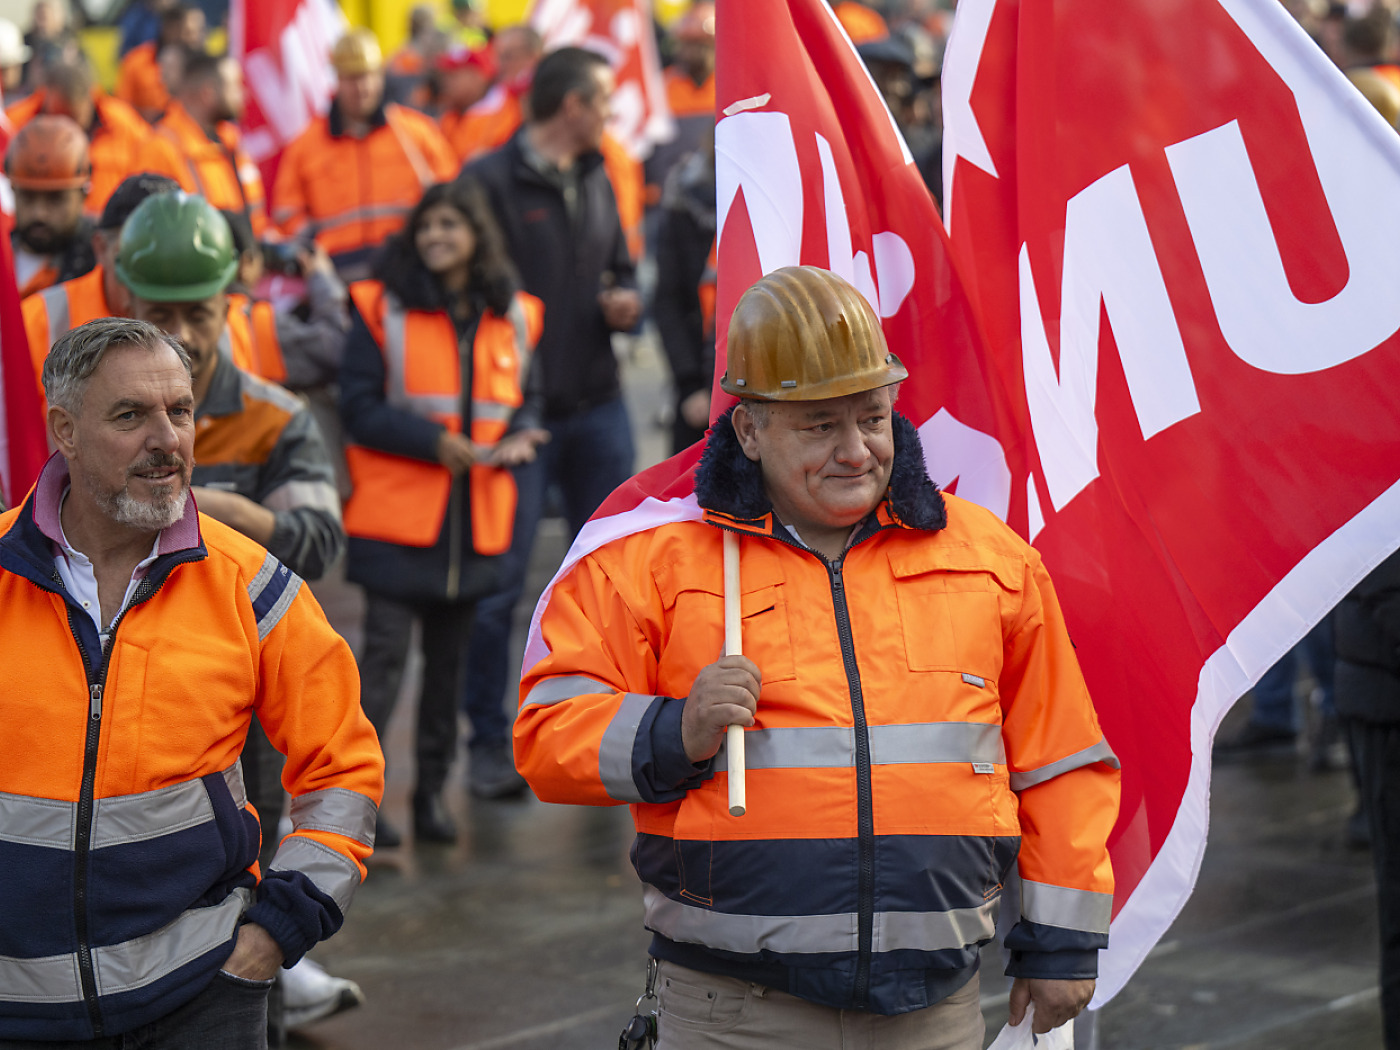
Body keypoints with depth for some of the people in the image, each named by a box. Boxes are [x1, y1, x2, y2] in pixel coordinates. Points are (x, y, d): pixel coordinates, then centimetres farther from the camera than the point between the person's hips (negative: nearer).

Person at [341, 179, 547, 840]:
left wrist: (519, 437, -7)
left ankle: (432, 791, 21)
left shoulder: (513, 317, 9)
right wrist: (434, 442, -18)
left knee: (450, 659, 11)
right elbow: (358, 407, -8)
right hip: (396, 514, -4)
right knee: (385, 654, -7)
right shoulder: (382, 309, -3)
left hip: (473, 518, 4)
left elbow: (525, 401, 17)